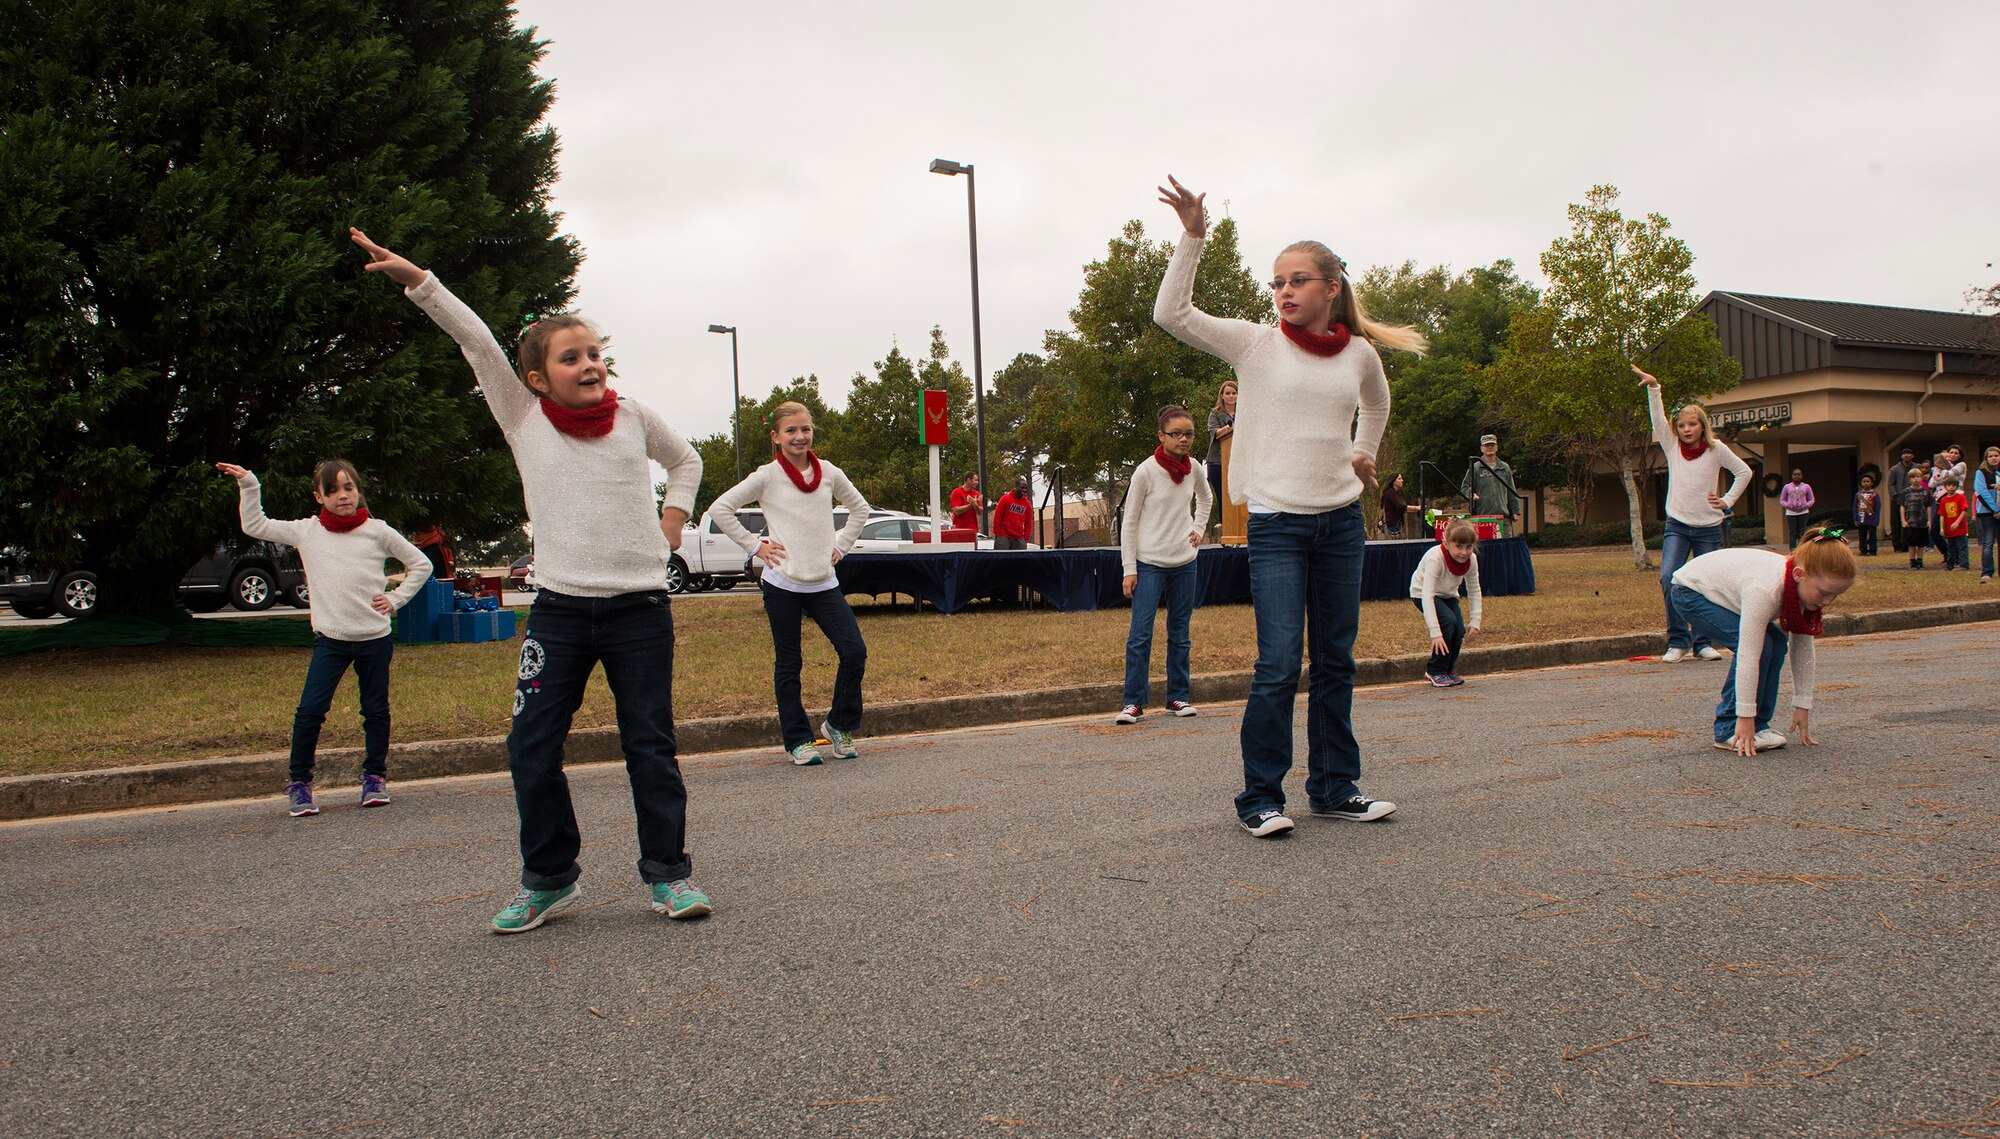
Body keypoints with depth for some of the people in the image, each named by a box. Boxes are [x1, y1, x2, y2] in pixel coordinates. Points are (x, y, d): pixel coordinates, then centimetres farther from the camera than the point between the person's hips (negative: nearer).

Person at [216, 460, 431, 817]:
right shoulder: (306, 532, 3)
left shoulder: (377, 531, 0)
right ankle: (299, 782, 6)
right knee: (310, 711, -8)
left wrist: (395, 599, 0)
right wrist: (247, 485, 2)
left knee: (376, 710, 9)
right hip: (330, 639, 0)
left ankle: (375, 777, 25)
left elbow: (421, 565, 8)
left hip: (375, 638, 0)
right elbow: (254, 526, 10)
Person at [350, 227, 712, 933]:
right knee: (531, 749, 0)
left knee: (650, 747, 4)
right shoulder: (525, 419, 3)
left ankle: (667, 871, 17)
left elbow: (685, 460, 25)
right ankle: (548, 879, 17)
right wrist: (415, 279, -13)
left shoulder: (634, 418, 6)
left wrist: (674, 516, 11)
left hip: (640, 607, 0)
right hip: (561, 609, 0)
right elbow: (476, 343, -6)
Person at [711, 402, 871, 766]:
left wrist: (841, 546, 11)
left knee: (854, 652, -7)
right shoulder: (767, 477, -3)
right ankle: (798, 740, 16)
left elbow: (859, 508, 22)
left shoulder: (829, 473, 7)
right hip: (782, 583, -3)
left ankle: (838, 725, 13)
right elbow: (719, 509, -2)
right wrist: (754, 545, -5)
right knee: (788, 665, 5)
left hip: (824, 583, 3)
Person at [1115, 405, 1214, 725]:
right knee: (1140, 634, -10)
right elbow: (1129, 522, -7)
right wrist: (1129, 570, -10)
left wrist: (1198, 529, 13)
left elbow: (1205, 500, 28)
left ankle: (1178, 696, 19)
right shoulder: (1145, 471, -10)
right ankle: (1133, 702, -4)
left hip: (1184, 563, 5)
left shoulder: (1193, 468, 4)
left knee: (1179, 634, 10)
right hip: (1150, 563, -5)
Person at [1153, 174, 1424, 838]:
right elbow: (1172, 314, -13)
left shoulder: (1359, 352, 8)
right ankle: (1260, 797, 2)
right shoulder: (1256, 344, -2)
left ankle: (1335, 788, 21)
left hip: (1341, 521, 4)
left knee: (1336, 662, 10)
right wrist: (1193, 237, -18)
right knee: (1278, 666, -10)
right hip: (1277, 522, -4)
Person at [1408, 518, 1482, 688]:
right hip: (1422, 593, -5)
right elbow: (1427, 595, -40)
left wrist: (1475, 621, -14)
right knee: (1448, 621, -26)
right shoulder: (1435, 558, -36)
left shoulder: (1471, 559, -19)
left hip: (1447, 595, 6)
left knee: (1460, 629, -13)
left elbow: (1474, 591, -5)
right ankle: (1435, 671, -11)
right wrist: (1435, 632, -44)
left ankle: (1448, 670, 10)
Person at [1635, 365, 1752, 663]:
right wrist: (1653, 388, -20)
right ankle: (1678, 641, -10)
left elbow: (1744, 472, 8)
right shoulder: (1672, 446, 3)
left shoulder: (1716, 449, -1)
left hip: (1708, 527, 0)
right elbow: (1658, 418, -10)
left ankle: (1702, 642, 12)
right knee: (1668, 578, -18)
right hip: (1677, 525, 0)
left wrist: (1728, 500, 2)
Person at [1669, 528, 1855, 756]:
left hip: (1719, 589, 8)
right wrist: (1745, 718, -35)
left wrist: (1803, 706, -3)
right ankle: (1728, 731, -15)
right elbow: (1748, 655, -38)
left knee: (1777, 643, -6)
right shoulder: (1765, 589, -39)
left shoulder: (1805, 587, -14)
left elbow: (1803, 650, -4)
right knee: (1759, 644, -22)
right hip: (1690, 591, -8)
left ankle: (1759, 725, 1)